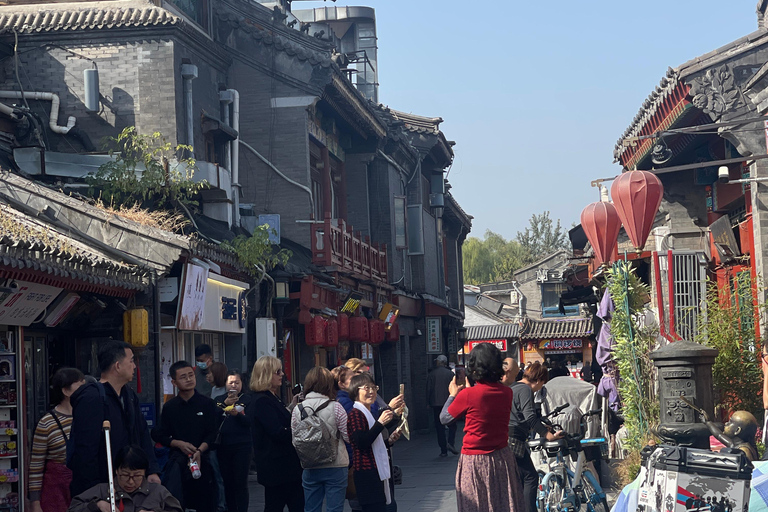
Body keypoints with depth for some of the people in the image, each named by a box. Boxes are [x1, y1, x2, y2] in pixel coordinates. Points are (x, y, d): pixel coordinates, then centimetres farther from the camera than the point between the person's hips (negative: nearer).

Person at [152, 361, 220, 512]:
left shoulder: (207, 404, 4)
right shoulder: (170, 407, 8)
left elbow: (212, 434, -1)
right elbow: (160, 435, 9)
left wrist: (199, 451, -17)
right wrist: (179, 444, -8)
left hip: (203, 459, 0)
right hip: (178, 458, 0)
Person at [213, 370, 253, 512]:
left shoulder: (247, 399, 3)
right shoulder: (219, 399, 11)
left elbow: (250, 421, -8)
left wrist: (237, 414, -24)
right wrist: (225, 404, -13)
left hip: (242, 447, -3)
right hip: (223, 446, 3)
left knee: (241, 483, -7)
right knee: (228, 482, 7)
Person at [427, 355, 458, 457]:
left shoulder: (432, 374, 2)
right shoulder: (450, 373, -1)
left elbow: (428, 389, 2)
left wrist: (428, 402, 10)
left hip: (436, 403, 1)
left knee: (439, 427, 4)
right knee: (452, 425, 9)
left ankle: (443, 450, 2)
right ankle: (450, 443, -14)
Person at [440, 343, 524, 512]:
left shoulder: (467, 395, -17)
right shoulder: (507, 393, -3)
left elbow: (444, 418, -3)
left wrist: (453, 395, 13)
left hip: (475, 460, -4)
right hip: (502, 458, 4)